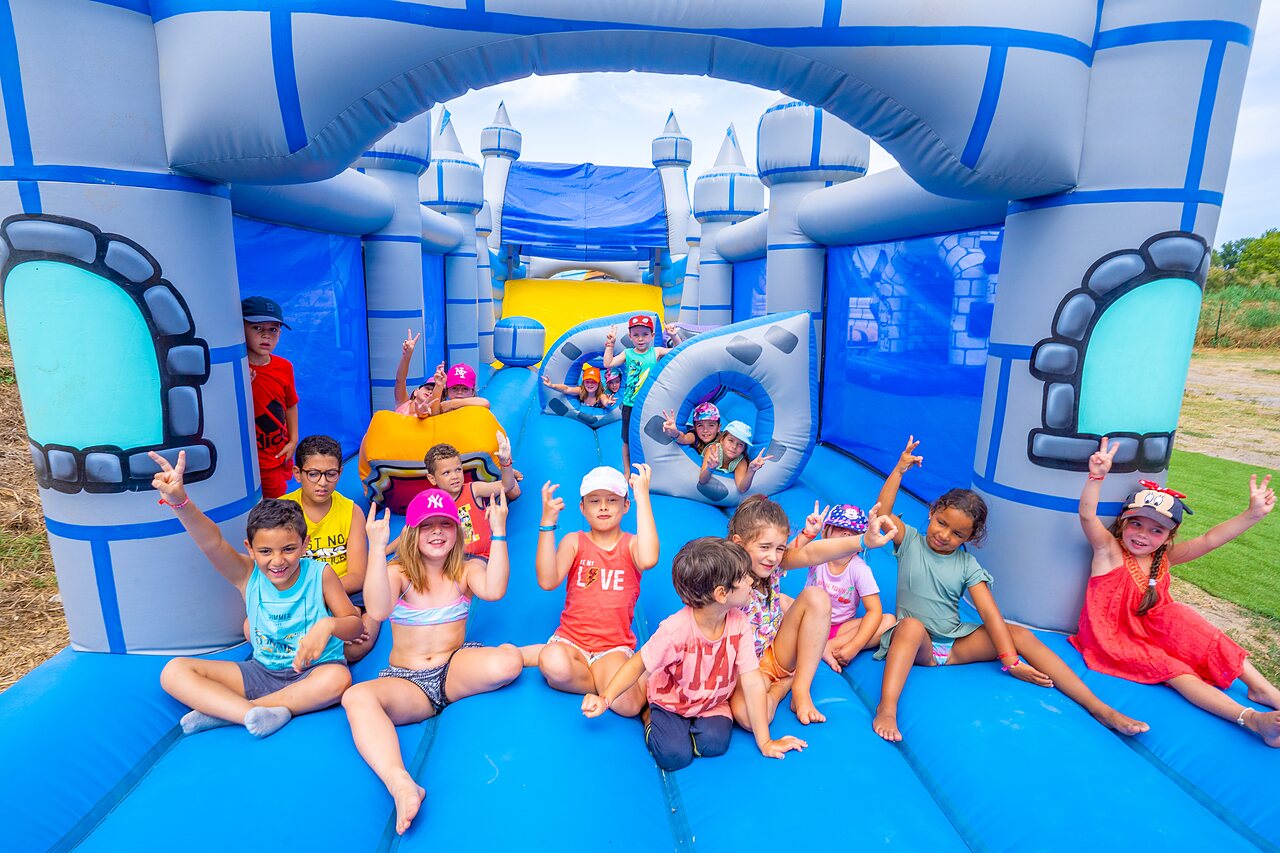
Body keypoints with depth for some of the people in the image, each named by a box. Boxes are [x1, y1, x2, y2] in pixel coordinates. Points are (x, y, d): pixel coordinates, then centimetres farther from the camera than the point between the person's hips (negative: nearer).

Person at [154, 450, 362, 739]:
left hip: (313, 672, -3)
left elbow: (355, 624, -8)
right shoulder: (248, 575, -7)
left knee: (338, 679, -37)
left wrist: (328, 625, -31)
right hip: (262, 672, 3)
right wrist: (179, 501, -41)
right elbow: (213, 542, -26)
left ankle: (223, 710, -22)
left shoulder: (320, 574, -12)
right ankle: (252, 713, -32)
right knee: (174, 672, -9)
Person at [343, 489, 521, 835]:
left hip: (456, 668, 0)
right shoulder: (399, 572, 0)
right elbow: (378, 610, -23)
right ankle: (401, 786, -50)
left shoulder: (467, 569, 1)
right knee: (356, 697, -33)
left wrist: (499, 533, -24)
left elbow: (494, 590, -23)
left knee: (506, 662, -34)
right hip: (405, 680, 1)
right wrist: (377, 546, -29)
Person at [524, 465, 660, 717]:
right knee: (555, 664, -37)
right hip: (571, 639, 0)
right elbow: (547, 581, -14)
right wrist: (548, 523, -20)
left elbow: (648, 560, -27)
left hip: (615, 647, 0)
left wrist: (642, 496, -24)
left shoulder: (631, 544, 1)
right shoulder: (574, 541, 4)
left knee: (627, 704, -30)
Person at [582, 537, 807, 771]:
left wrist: (765, 742, -13)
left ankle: (688, 726, 9)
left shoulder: (739, 623, -20)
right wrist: (605, 699, -29)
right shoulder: (676, 629, -32)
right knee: (674, 756, -20)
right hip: (670, 703, -3)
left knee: (714, 744, -22)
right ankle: (652, 718, 9)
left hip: (713, 704, 3)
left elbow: (752, 683, -17)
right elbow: (637, 665, -20)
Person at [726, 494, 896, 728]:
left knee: (816, 597, -15)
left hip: (777, 655, 6)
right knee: (746, 714, -39)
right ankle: (783, 683, -2)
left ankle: (801, 689, -9)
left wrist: (864, 540, -45)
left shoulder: (773, 564, -12)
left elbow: (810, 554, -30)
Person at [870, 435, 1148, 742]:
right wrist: (899, 470, -25)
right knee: (913, 624, -40)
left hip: (956, 644, 3)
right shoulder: (910, 542, -2)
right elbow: (882, 513, -19)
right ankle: (886, 709, -55)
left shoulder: (967, 565, 2)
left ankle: (1099, 708, -15)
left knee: (1019, 634, -16)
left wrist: (1010, 659, -17)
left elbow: (991, 614, -7)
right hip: (915, 644, -3)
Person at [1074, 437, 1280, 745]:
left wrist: (1252, 515, -20)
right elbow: (1087, 516, -33)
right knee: (1172, 670, -23)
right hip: (1113, 637, -6)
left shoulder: (1164, 557, 3)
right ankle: (1251, 718, -31)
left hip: (1150, 628, 6)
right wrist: (1097, 477, -49)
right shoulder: (1109, 549, -13)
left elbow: (1208, 540, -8)